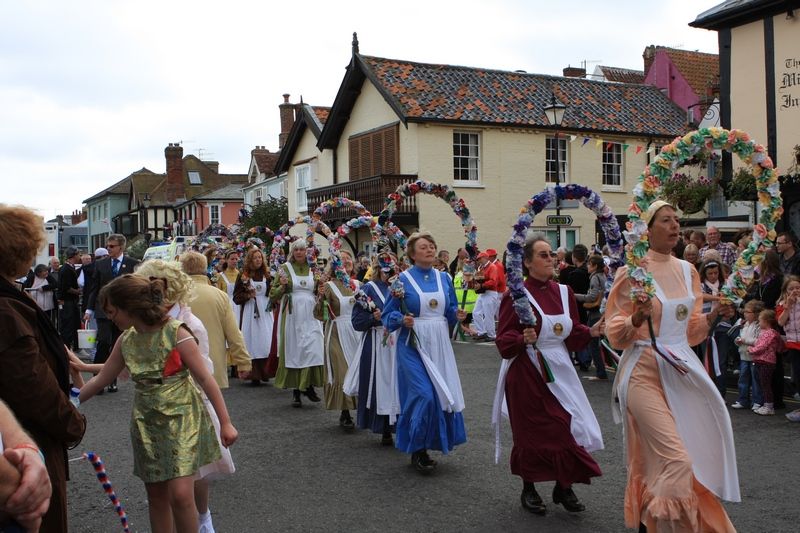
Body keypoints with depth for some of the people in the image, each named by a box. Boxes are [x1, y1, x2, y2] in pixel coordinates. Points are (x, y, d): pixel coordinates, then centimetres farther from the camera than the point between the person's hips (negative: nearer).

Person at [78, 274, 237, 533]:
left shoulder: (176, 332, -15)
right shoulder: (126, 340, 3)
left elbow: (205, 379, -13)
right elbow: (100, 379, 15)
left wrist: (225, 422, -12)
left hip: (181, 417, -6)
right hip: (146, 422, 6)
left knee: (180, 494, -12)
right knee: (156, 495, 10)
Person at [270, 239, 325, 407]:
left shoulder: (313, 268, 9)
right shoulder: (285, 268, 3)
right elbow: (273, 295, 4)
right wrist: (282, 286, -15)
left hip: (310, 316, 1)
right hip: (292, 316, -1)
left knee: (313, 350, -8)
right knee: (293, 351, 2)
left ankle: (309, 386, 8)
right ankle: (295, 390, 11)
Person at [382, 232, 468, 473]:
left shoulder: (444, 278, 9)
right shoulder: (403, 279, -4)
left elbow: (451, 311, 15)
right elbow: (388, 314, -1)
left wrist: (458, 315, -6)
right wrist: (402, 320, -20)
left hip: (440, 344, 5)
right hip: (414, 345, -5)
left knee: (443, 394, 6)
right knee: (424, 395, -13)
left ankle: (431, 443, 24)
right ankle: (417, 450, 3)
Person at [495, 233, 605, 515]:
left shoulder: (563, 292, 6)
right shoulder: (516, 295, -10)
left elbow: (572, 334, 13)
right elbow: (504, 342, -12)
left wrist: (591, 332, -5)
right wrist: (523, 340, -30)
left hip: (559, 369, 5)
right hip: (527, 373, -5)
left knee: (569, 426, 0)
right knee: (532, 431, 4)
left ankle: (564, 487, 20)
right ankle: (528, 490, 24)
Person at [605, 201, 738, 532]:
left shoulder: (687, 271, 10)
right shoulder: (632, 271, -8)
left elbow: (691, 330, 16)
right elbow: (615, 334, -7)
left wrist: (714, 315, -1)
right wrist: (637, 319, -25)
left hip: (681, 369, 6)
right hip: (645, 373, -6)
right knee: (677, 462, -14)